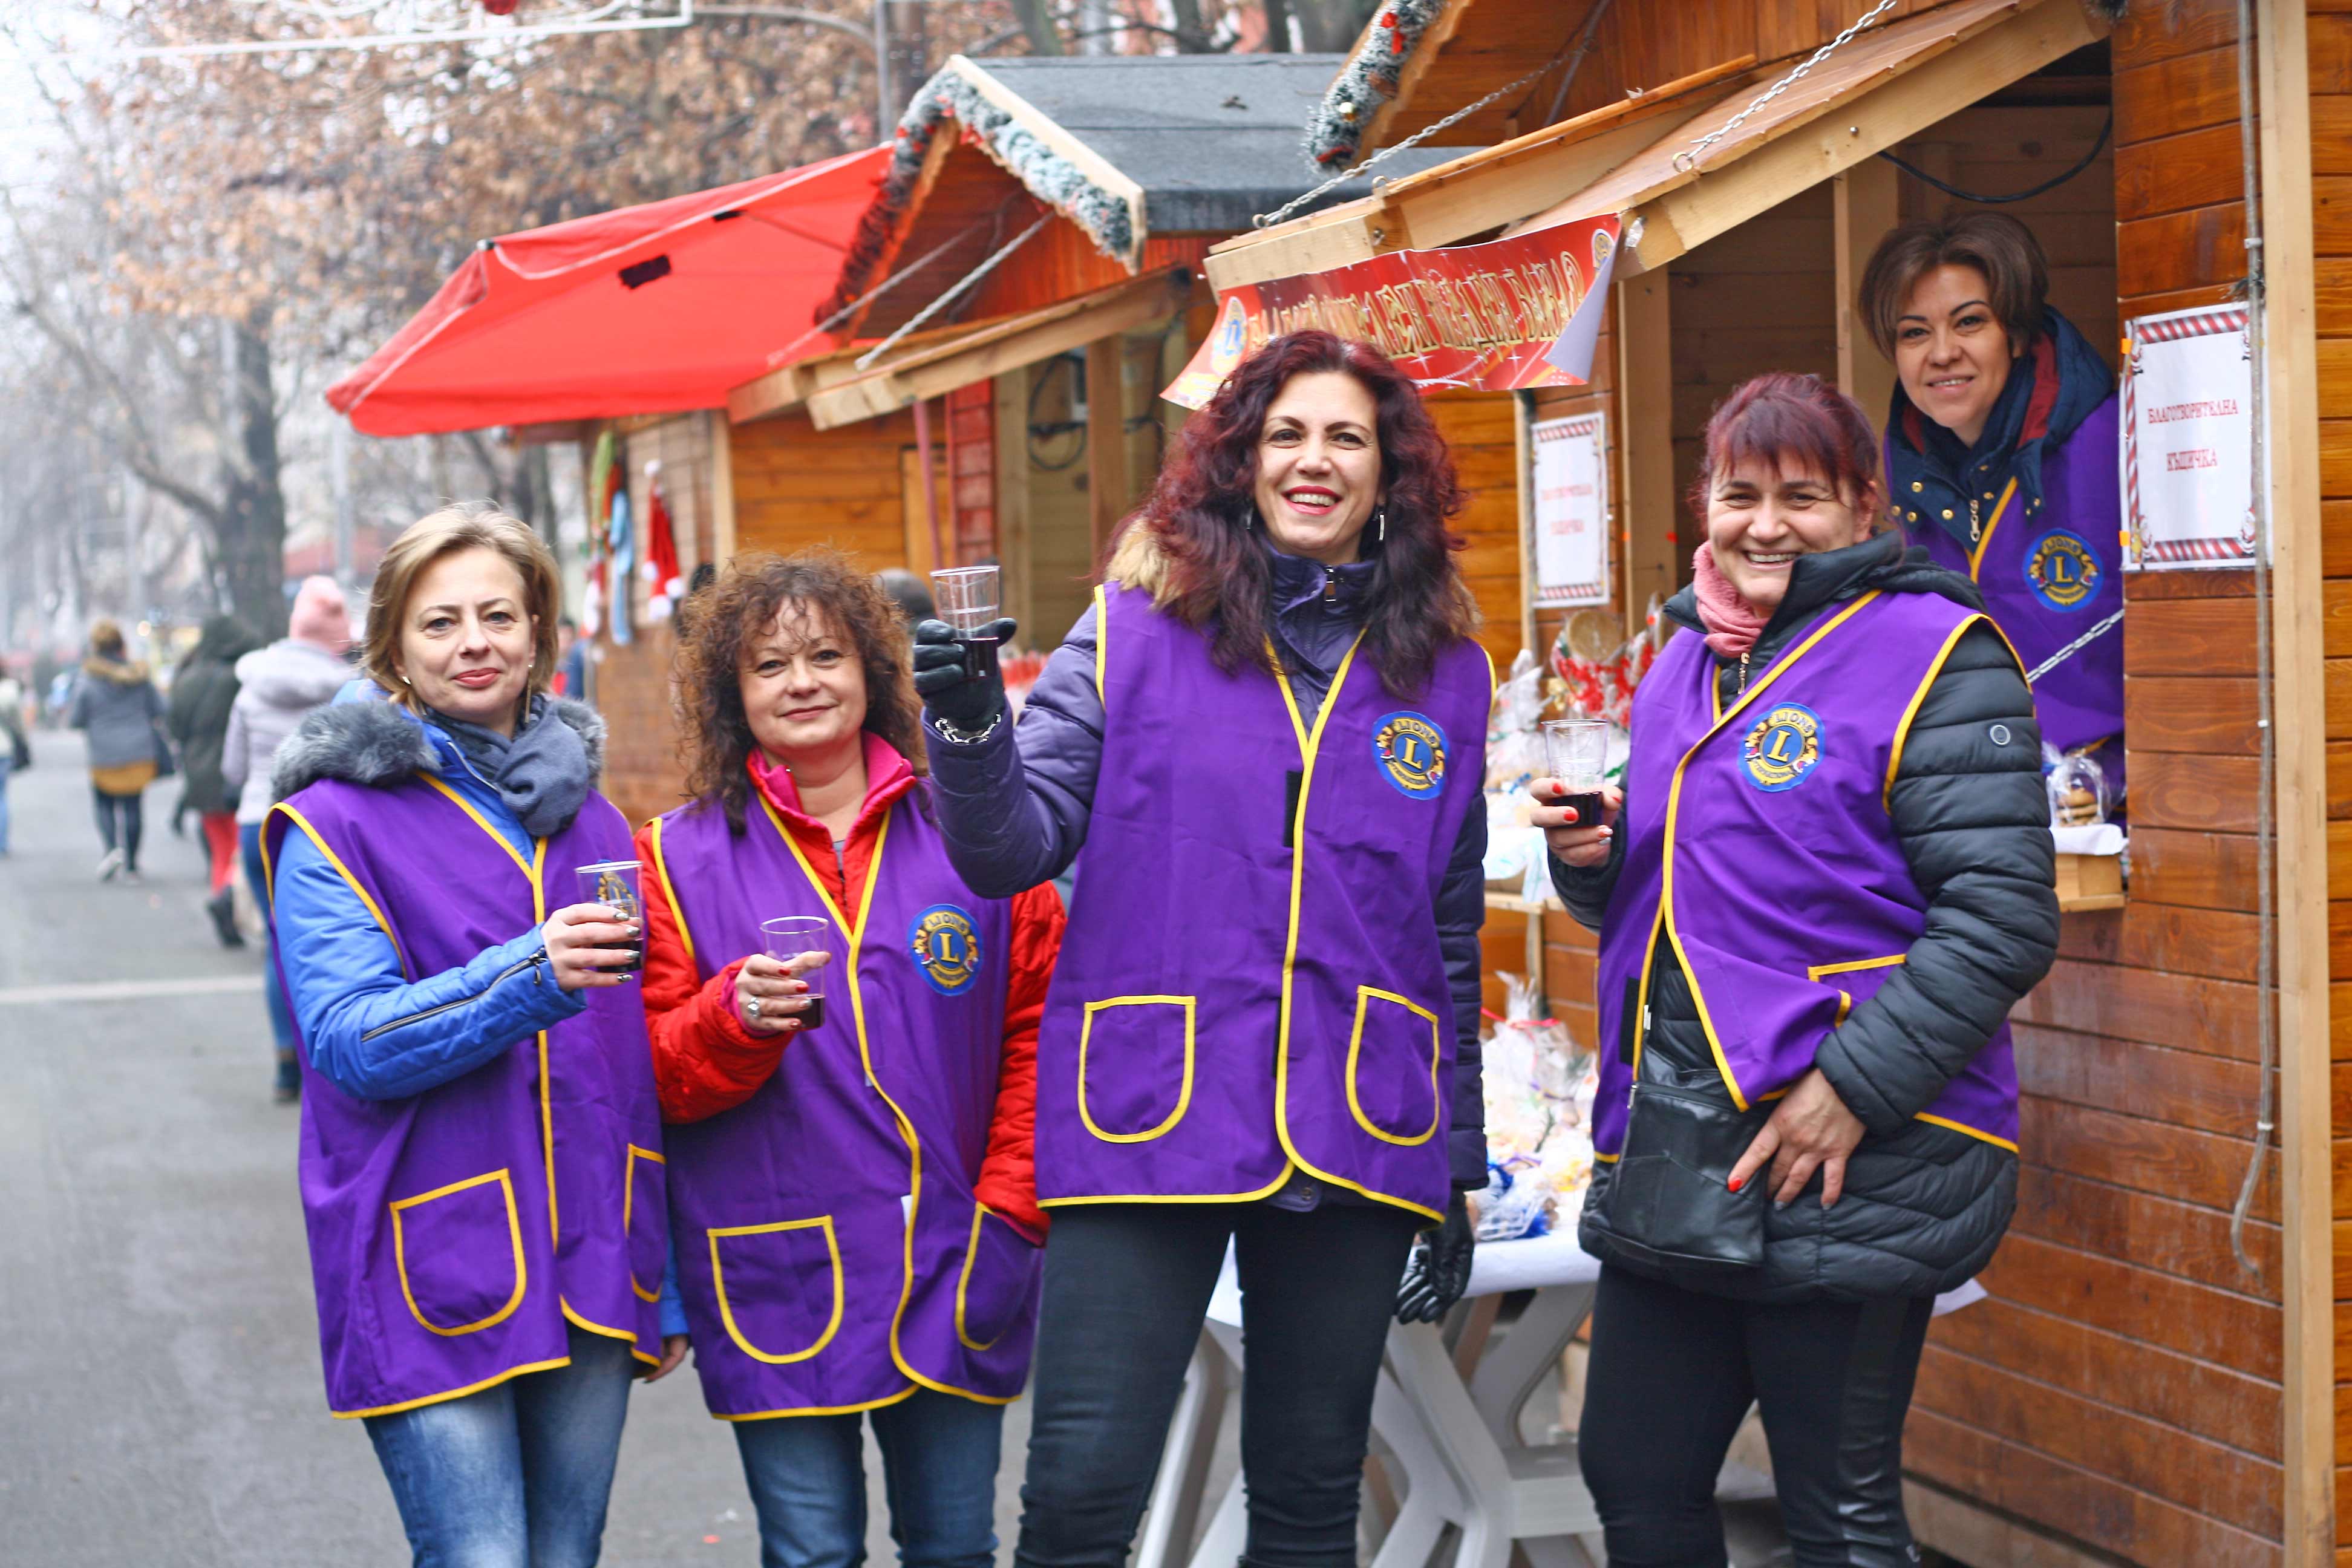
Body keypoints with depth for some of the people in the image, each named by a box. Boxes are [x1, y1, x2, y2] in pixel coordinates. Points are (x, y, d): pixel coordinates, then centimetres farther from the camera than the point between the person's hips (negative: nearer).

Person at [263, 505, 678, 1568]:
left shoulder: (589, 817, 14)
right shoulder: (336, 823, -3)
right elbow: (348, 1040, -13)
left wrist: (667, 1281, 18)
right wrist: (531, 976, -28)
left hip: (591, 1273, 5)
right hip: (435, 1276, -5)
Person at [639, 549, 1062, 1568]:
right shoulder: (680, 859, 3)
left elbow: (1043, 1025, 5)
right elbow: (655, 1073, 0)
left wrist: (1009, 1209, -2)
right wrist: (738, 1016, -20)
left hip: (954, 1274, 1)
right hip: (779, 1282, -1)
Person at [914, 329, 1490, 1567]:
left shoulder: (1442, 671, 9)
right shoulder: (1138, 630, 2)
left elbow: (1451, 938, 14)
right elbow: (1014, 852, -1)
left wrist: (1455, 1163, 13)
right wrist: (969, 726, -20)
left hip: (1352, 1139, 3)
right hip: (1149, 1127, -2)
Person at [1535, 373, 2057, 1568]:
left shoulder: (1933, 656, -9)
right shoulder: (1683, 665, 15)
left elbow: (2003, 919, -16)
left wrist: (1850, 1088, -22)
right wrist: (1593, 857, 3)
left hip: (1850, 1163, -7)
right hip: (1671, 1156, 8)